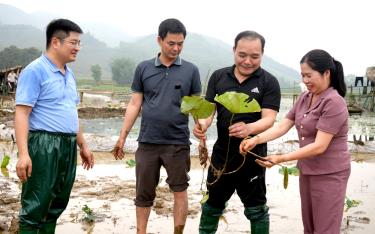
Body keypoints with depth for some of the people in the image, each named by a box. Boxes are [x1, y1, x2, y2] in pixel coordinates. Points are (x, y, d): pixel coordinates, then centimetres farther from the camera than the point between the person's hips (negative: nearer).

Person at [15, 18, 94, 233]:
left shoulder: (69, 74, 15)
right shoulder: (35, 70, -10)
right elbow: (22, 113, -16)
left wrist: (82, 145, 23)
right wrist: (23, 153, -24)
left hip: (68, 145, 8)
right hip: (44, 144, -8)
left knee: (57, 205, 14)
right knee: (35, 207, -3)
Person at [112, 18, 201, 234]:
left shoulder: (191, 70, 2)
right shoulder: (144, 68, 5)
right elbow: (135, 105, 7)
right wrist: (122, 137, 5)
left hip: (178, 142, -1)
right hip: (147, 142, 1)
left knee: (180, 189, 4)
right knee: (144, 193, 10)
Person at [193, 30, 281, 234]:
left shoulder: (269, 82, -9)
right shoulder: (218, 77, 1)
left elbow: (269, 118, -17)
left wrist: (249, 128, -40)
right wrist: (202, 124, -24)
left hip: (252, 156, -3)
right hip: (221, 153, 4)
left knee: (256, 209, 11)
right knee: (212, 204, 19)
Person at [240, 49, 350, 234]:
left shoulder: (334, 103, -20)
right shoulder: (304, 98, 5)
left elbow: (319, 146, -25)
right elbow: (283, 126, 0)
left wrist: (281, 159, -28)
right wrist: (256, 139, -17)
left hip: (330, 174, -7)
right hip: (306, 171, 8)